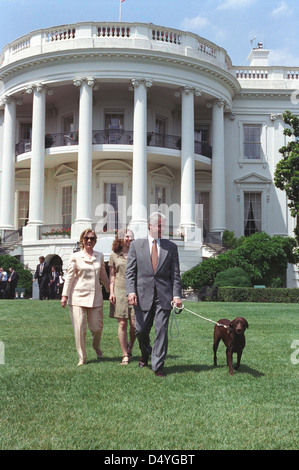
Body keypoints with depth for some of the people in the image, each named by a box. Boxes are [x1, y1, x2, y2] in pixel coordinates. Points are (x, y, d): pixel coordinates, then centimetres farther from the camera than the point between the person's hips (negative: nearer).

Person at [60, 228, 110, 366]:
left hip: (95, 296, 3)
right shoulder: (75, 256, 1)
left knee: (97, 327, 4)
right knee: (79, 329, -4)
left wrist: (111, 291, 22)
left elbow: (103, 276, 20)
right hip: (78, 296, -3)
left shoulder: (100, 256, 11)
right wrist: (64, 295, -3)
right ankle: (82, 358, 9)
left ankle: (96, 347, 36)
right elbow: (69, 277, 1)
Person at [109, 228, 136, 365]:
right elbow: (112, 275, 10)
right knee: (122, 324, -2)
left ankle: (130, 346, 26)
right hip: (119, 292, 0)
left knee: (135, 324, -4)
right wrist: (111, 292, 0)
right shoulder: (114, 255, 8)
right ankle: (125, 355, 7)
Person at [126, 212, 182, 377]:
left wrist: (176, 295, -5)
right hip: (143, 294, 0)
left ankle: (158, 366, 8)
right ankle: (145, 353, 38)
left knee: (161, 330, -2)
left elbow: (175, 273, 5)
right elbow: (130, 271, 2)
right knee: (141, 330, 8)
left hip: (164, 295, 0)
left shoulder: (171, 247, 7)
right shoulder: (136, 245, 5)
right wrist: (131, 291, -11)